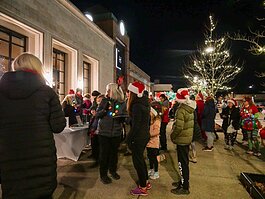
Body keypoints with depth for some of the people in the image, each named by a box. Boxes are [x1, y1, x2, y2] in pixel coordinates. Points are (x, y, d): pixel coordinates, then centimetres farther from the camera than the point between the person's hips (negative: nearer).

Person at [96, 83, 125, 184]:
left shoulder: (121, 102, -1)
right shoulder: (104, 101, -3)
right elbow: (97, 114, -5)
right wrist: (104, 109, -22)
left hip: (116, 132, 2)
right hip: (104, 132, -2)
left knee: (114, 152, 15)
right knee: (104, 153, 5)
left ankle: (113, 170, 36)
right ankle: (103, 174, 22)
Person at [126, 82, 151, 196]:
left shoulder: (136, 106, -21)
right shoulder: (145, 103, 6)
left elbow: (136, 125, -22)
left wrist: (129, 139, -15)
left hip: (138, 137, -9)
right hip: (145, 135, 9)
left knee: (137, 160, 5)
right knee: (140, 158, 22)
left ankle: (143, 188, 20)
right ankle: (146, 182, 35)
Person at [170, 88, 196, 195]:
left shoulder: (181, 110, -23)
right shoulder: (190, 108, 6)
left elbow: (179, 127, -27)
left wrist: (172, 136, -10)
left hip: (182, 139, -9)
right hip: (188, 138, 9)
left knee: (183, 163, 2)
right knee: (184, 161, 20)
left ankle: (185, 188, 14)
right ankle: (183, 181, 36)